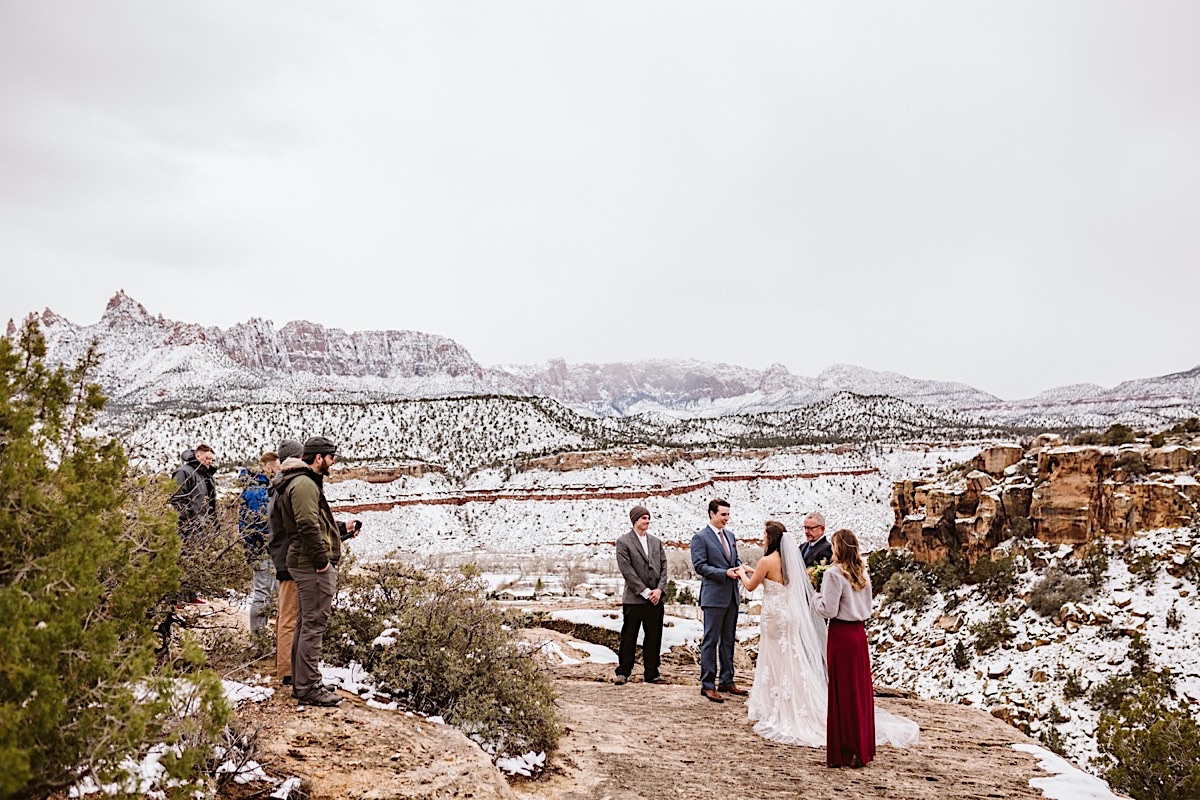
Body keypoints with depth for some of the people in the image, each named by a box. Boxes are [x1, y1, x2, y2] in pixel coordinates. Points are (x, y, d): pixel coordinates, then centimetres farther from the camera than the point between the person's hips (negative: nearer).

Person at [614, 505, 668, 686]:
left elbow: (664, 567, 10)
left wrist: (659, 589, -5)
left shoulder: (656, 542, 14)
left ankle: (652, 673, 16)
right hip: (634, 599, -5)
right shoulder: (623, 542, -3)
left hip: (655, 598, 5)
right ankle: (623, 672, 12)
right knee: (629, 637, 2)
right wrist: (645, 592, -13)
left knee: (654, 637, 7)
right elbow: (627, 570, -10)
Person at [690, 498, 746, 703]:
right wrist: (725, 573, -22)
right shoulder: (700, 537, -9)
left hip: (731, 595, 7)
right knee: (710, 641, -1)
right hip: (714, 596, -7)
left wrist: (740, 567, -4)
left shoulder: (730, 535, 14)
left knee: (728, 641, 14)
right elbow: (699, 566, -15)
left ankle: (727, 681, 24)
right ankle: (707, 685, 5)